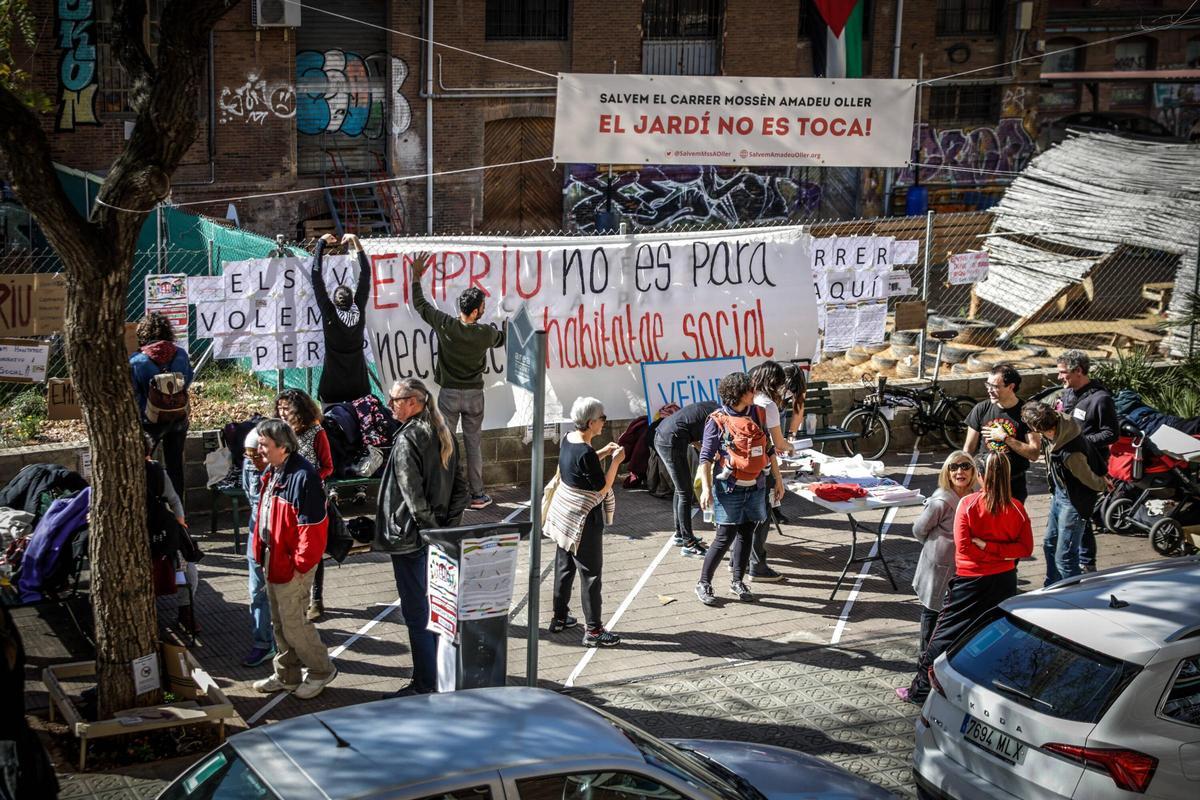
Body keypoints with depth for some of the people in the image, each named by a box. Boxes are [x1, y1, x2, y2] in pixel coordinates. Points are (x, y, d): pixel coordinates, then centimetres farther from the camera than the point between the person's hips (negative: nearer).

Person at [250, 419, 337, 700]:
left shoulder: (302, 477, -23)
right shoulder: (271, 472, 7)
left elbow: (312, 526, -23)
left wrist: (301, 563, -18)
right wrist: (261, 550, 14)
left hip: (293, 564, -9)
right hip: (273, 558, 9)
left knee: (293, 623, -1)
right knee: (279, 622, 17)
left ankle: (321, 670, 17)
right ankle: (286, 676, 29)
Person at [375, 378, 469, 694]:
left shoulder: (407, 439, -16)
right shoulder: (443, 434, 9)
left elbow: (412, 494, -20)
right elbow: (460, 487, 11)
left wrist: (429, 526, -12)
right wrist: (448, 525, 9)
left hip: (410, 537, -9)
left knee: (416, 612, -2)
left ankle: (425, 685, 2)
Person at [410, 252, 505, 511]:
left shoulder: (445, 325, -15)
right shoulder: (486, 333, -11)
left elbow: (420, 304, -1)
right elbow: (502, 339, 14)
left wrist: (416, 275, 9)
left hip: (449, 394, -1)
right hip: (474, 395, 1)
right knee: (473, 445, 9)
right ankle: (477, 495, 13)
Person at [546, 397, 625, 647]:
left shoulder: (567, 440, 0)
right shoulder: (586, 453, -26)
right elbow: (602, 487, -19)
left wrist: (602, 453, 11)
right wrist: (615, 461, -10)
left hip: (564, 513, 9)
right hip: (583, 519, -9)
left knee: (564, 567, 19)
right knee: (591, 573, 0)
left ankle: (559, 618, 30)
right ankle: (593, 631, 5)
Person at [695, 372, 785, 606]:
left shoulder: (758, 414, 5)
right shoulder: (717, 420, -10)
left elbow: (768, 450, 13)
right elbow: (706, 457, -11)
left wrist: (778, 479, 13)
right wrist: (706, 488, -19)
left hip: (755, 486, 5)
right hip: (730, 488, -5)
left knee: (746, 534, 11)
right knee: (725, 537, -4)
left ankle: (737, 581, 25)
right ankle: (704, 583, 9)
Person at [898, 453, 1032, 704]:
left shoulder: (968, 504, -14)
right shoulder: (1017, 509, -5)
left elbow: (964, 546, -17)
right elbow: (1025, 548, -4)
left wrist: (984, 546, -3)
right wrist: (1000, 550, -8)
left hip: (971, 578, -3)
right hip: (1005, 580, 3)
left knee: (947, 631, 4)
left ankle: (921, 689, 10)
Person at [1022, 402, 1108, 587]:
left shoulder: (1070, 453, -37)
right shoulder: (1060, 422, -15)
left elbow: (1091, 480, -20)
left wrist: (1102, 484, 1)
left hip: (1074, 502, -10)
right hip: (1060, 494, 10)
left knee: (1065, 557, -5)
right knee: (1050, 545, 24)